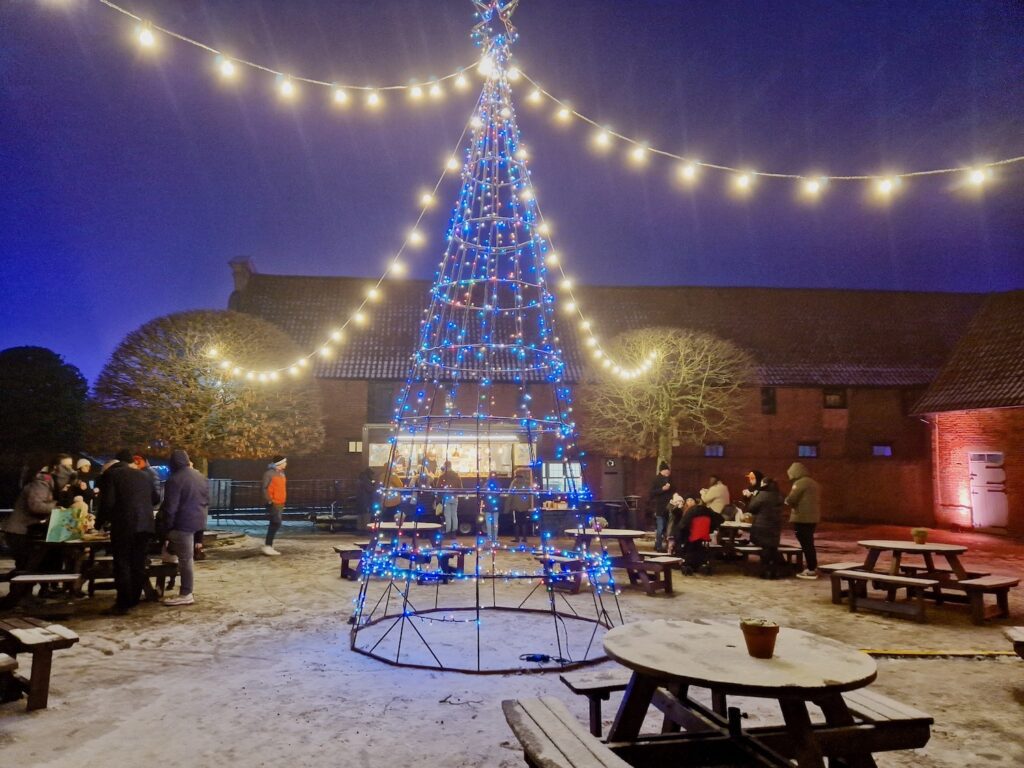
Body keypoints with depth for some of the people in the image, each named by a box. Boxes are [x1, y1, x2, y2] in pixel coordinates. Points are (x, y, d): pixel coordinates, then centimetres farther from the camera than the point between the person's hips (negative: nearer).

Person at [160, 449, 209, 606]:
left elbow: (170, 507, -15)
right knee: (186, 557, 21)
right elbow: (207, 501, 18)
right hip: (198, 522, 8)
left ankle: (186, 594, 0)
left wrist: (168, 526, -6)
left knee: (185, 558, -4)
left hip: (183, 523, -8)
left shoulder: (175, 479, -14)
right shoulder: (201, 478, 11)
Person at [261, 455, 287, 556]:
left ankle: (267, 545, 18)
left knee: (276, 524, 10)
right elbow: (265, 489, -15)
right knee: (276, 524, -14)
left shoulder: (281, 473, 16)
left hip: (280, 504, 9)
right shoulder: (269, 473, -11)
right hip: (273, 504, -9)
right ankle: (267, 546, -10)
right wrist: (269, 501, -20)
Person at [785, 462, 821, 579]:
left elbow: (791, 499, -19)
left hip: (802, 518, -9)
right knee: (809, 543, 17)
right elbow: (817, 500, 21)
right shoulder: (813, 482, 15)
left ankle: (811, 570, -2)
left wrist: (787, 501, 2)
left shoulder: (800, 482, -14)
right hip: (812, 517, 9)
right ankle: (813, 567, 23)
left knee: (805, 544, -4)